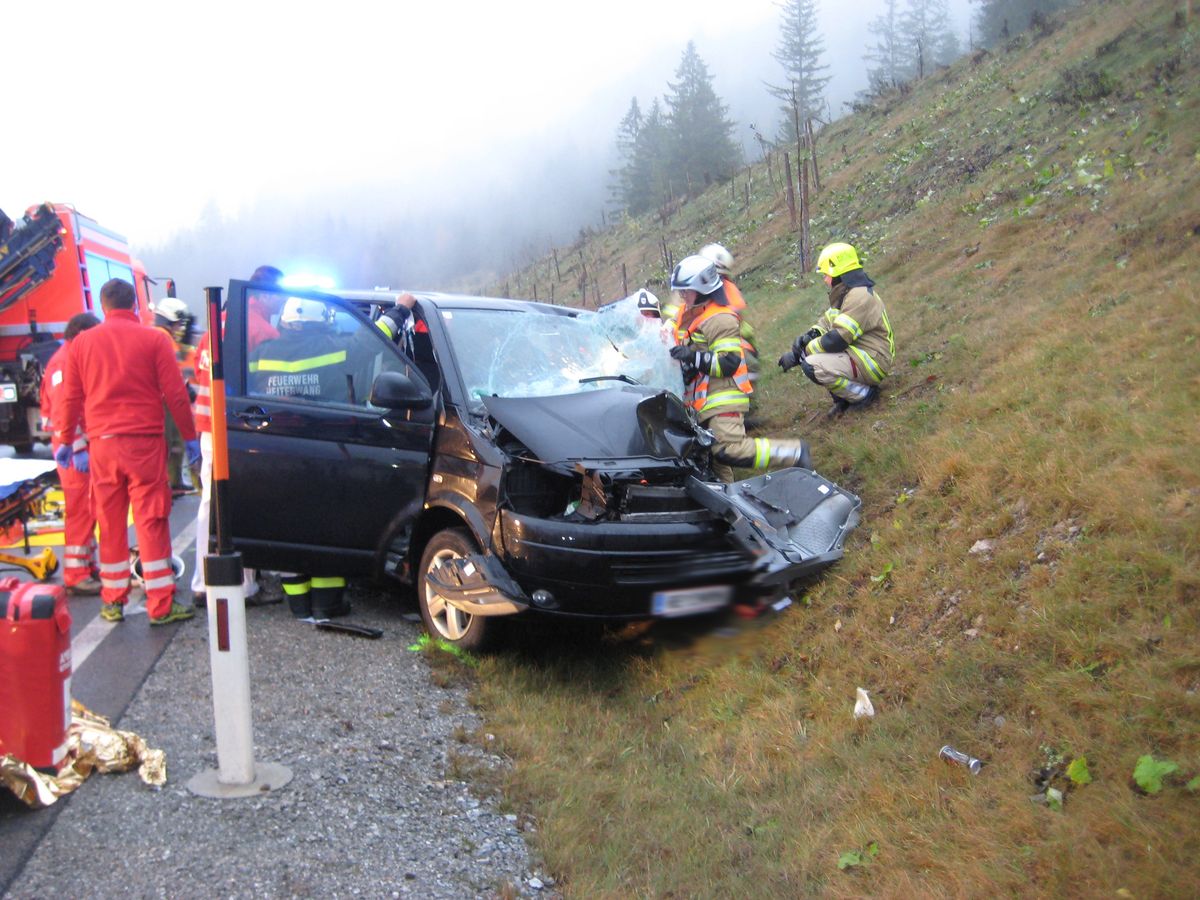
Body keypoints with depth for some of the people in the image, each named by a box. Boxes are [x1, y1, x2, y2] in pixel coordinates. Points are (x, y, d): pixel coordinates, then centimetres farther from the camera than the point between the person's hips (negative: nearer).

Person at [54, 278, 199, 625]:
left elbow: (71, 398, 11)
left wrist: (66, 440, 22)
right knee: (151, 520, -1)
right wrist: (190, 437, 4)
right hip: (144, 441, -3)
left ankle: (112, 602, 18)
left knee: (110, 522, 11)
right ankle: (161, 605, 0)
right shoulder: (154, 339, -2)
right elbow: (175, 394, -4)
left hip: (102, 443, 3)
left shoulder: (82, 343, 7)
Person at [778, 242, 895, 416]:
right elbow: (827, 322, 16)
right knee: (804, 347, 6)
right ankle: (843, 395, 7)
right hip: (857, 353, 10)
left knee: (812, 366, -27)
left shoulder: (860, 296, -21)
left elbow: (837, 340, -26)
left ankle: (865, 394, -9)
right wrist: (808, 337, -7)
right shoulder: (845, 294, 13)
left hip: (873, 362, -10)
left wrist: (799, 354, -19)